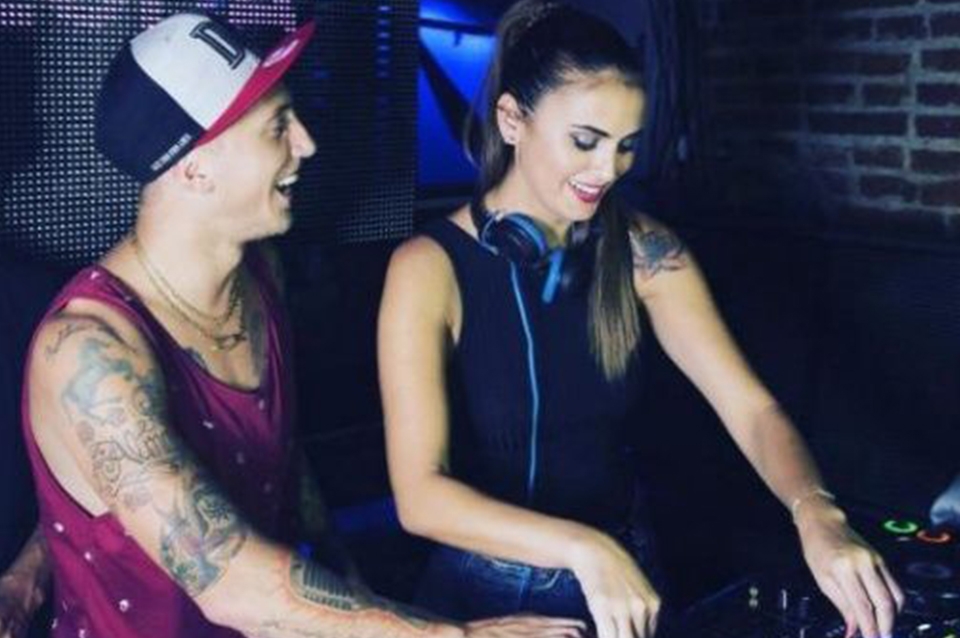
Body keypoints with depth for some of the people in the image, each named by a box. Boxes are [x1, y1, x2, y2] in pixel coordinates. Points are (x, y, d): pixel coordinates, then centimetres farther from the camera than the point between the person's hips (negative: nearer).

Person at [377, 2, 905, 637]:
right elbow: (420, 494, -25)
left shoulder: (641, 250, -7)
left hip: (627, 585, 4)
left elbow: (752, 409, -12)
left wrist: (816, 515, -31)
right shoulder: (430, 268, -18)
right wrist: (582, 548, -37)